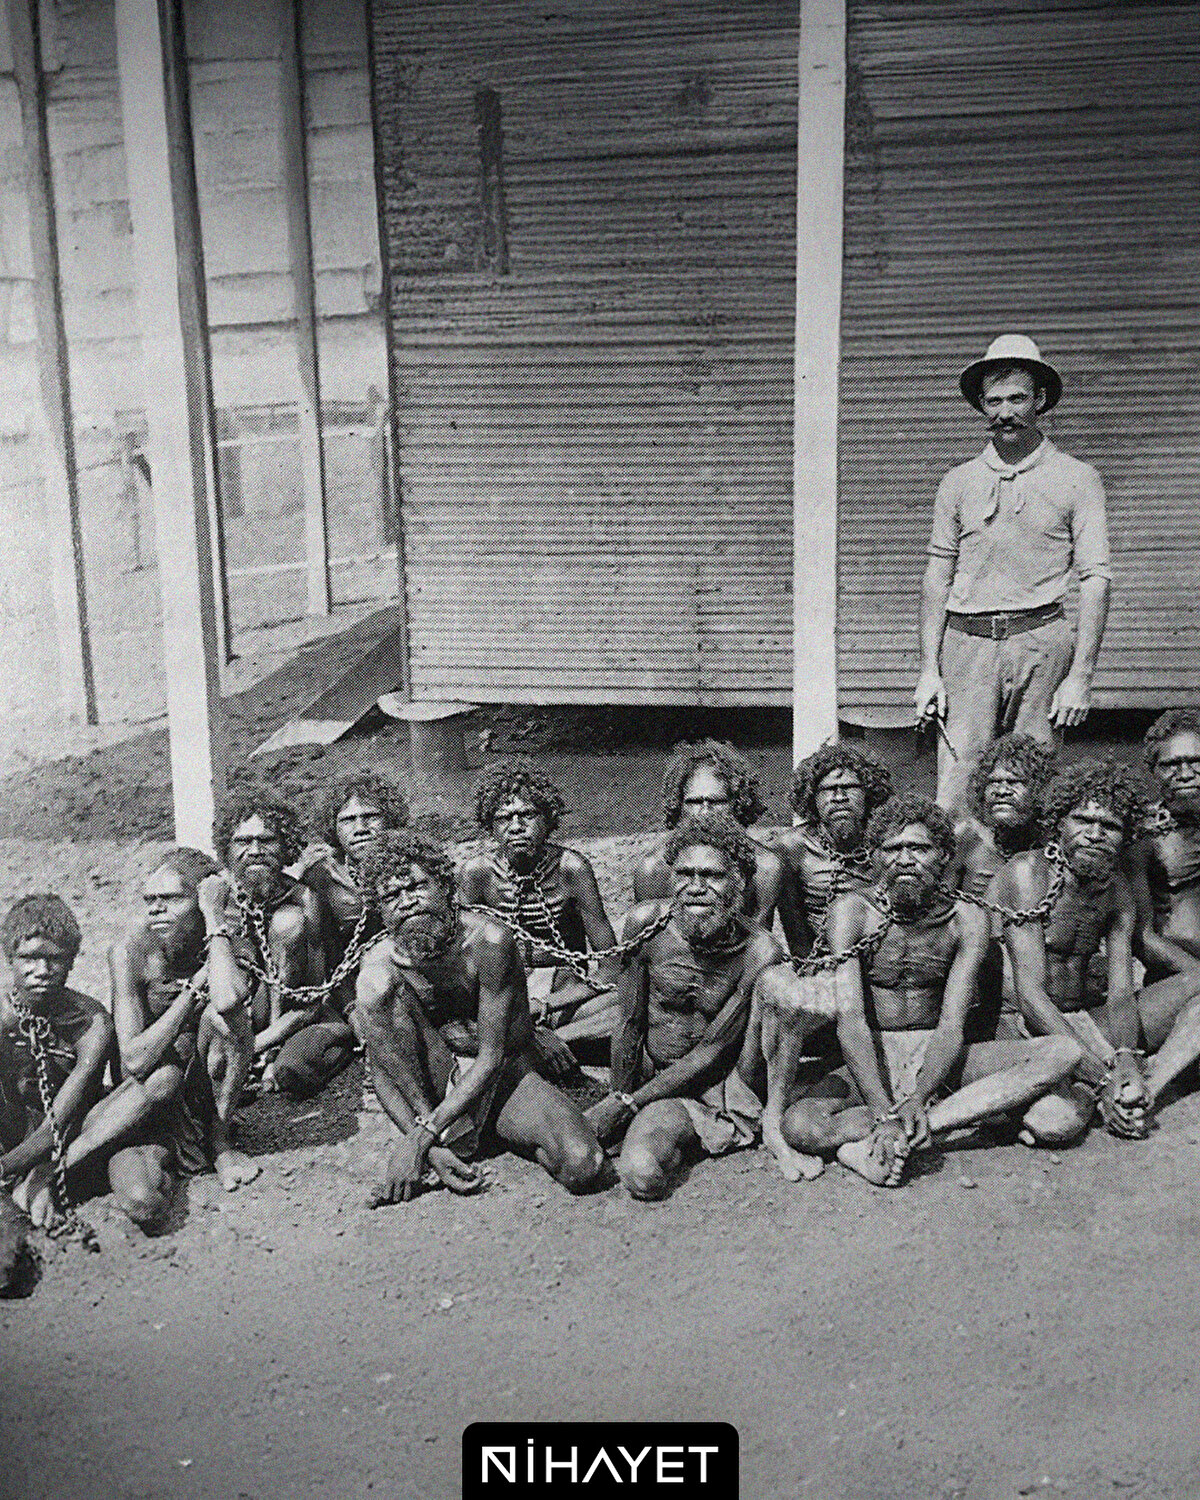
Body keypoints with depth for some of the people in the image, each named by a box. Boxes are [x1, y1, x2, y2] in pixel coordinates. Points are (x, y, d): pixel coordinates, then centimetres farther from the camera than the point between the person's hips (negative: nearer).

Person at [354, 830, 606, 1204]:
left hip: (506, 1076, -1)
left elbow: (492, 1058, -22)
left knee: (582, 1168, -29)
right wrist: (433, 1147, -25)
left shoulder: (489, 941, -22)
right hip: (434, 1086, 1)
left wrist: (421, 1136, -29)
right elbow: (381, 1072, -9)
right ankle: (452, 1140, -19)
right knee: (376, 984, -24)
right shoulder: (379, 963, -13)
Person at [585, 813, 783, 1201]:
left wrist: (625, 1105, -13)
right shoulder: (647, 923, -13)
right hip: (649, 1074, 3)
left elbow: (712, 1052, -14)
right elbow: (631, 1025, -4)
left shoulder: (760, 953, -19)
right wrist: (619, 1096, -3)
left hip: (715, 1091, -3)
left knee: (644, 1174, -27)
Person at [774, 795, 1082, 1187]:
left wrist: (916, 1099, -31)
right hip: (871, 1060, -3)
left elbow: (951, 1027, -12)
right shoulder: (852, 911, -10)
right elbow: (850, 1018, -20)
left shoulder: (967, 920, -4)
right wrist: (884, 1113, -34)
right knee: (800, 1126, -32)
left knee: (1065, 1052, -21)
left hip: (936, 1056, 3)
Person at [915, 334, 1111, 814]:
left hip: (1040, 641, -1)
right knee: (954, 796, -5)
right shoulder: (958, 482, 12)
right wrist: (929, 670, 4)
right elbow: (937, 577, 12)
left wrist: (1080, 676, -6)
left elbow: (1095, 579, 1)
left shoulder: (1076, 480, 6)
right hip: (966, 643, 2)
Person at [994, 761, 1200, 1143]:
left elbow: (1121, 995, -3)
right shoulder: (1027, 874, -14)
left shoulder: (1118, 892, 7)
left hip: (1082, 1024, 7)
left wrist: (1126, 1060, -26)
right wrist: (1102, 1078, -29)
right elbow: (1031, 996, -22)